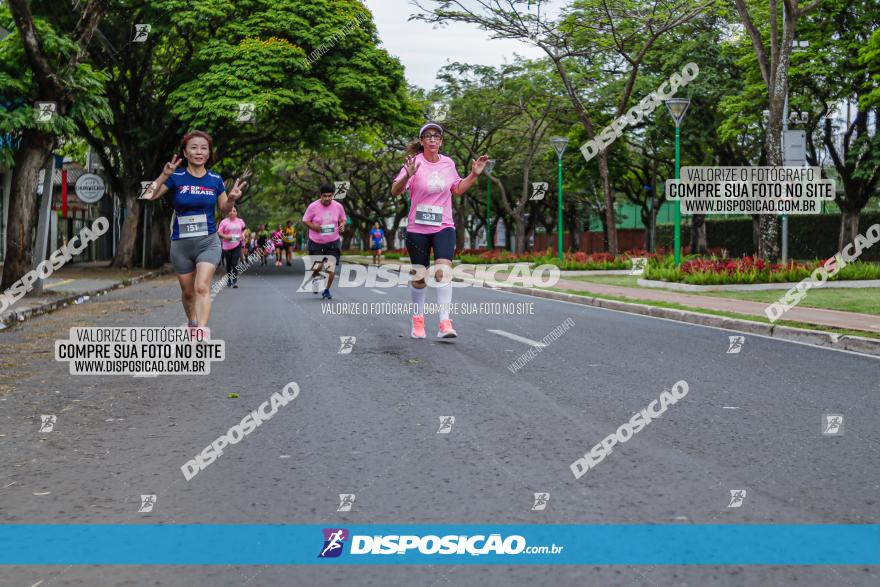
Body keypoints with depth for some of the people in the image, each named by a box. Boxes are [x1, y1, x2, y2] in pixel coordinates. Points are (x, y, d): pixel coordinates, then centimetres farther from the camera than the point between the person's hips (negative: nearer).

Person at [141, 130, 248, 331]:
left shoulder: (215, 180, -1)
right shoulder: (176, 177, -7)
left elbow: (225, 209, 11)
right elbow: (150, 195, -18)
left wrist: (232, 198, -11)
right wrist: (164, 175, -33)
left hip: (208, 242, -1)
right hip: (181, 244, 1)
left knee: (202, 287, -19)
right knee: (187, 292, 14)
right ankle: (192, 323, 40)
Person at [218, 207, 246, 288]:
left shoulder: (240, 221, 7)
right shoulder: (224, 222, -1)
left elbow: (244, 229, 22)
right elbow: (219, 233, -4)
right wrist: (226, 236, -20)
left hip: (237, 245, 0)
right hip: (227, 246, 0)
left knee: (235, 263, -12)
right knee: (228, 264, 12)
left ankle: (235, 281, -12)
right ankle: (228, 279, 34)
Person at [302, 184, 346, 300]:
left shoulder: (338, 206, -4)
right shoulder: (313, 206, -11)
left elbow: (343, 219, 12)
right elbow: (305, 220, -2)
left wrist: (342, 225, -11)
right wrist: (314, 227, -21)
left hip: (332, 242, 1)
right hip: (315, 242, -1)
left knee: (331, 268, -9)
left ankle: (326, 290, 9)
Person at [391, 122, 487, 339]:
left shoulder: (448, 163, 5)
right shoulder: (414, 162, -7)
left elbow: (458, 189, 21)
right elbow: (395, 192, -15)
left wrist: (474, 175, 6)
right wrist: (407, 176, -33)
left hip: (443, 226, 2)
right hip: (417, 228, -1)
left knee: (443, 270, -18)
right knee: (419, 277, 6)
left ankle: (445, 323, -21)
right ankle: (418, 320, 27)